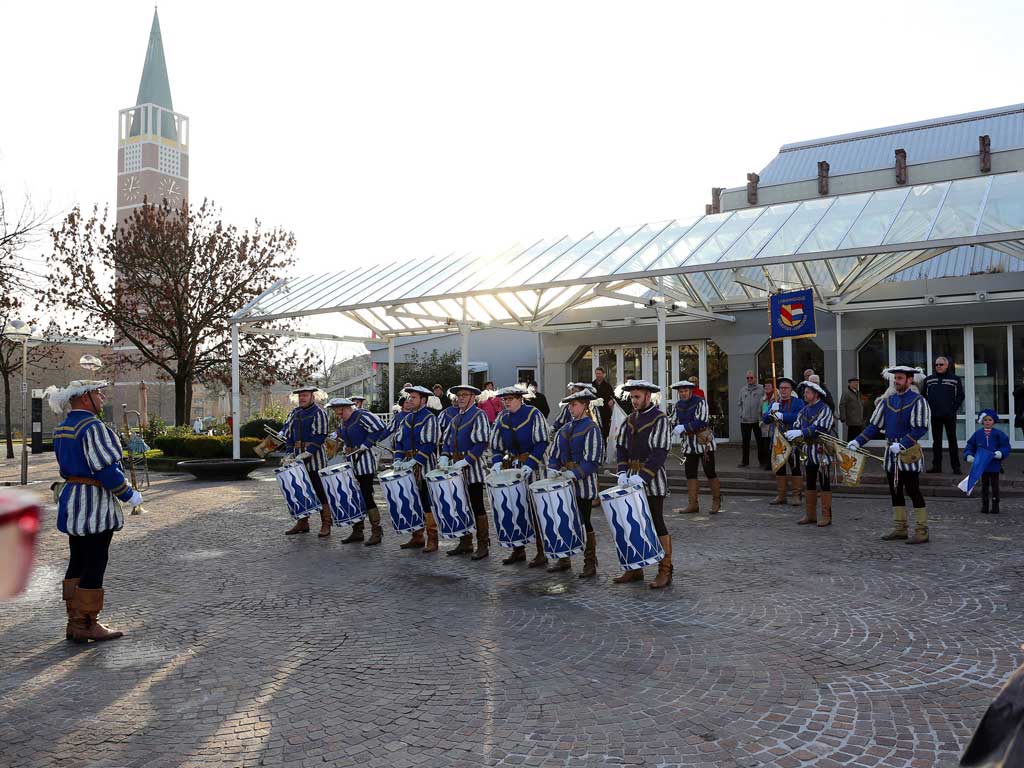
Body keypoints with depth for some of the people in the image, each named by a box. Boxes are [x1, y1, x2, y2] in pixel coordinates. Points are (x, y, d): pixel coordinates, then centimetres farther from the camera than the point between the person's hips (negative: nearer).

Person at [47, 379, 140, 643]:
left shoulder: (62, 428, 13)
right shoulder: (93, 427, -18)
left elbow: (67, 467, 18)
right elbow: (105, 468, -21)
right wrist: (129, 495, -11)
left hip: (70, 500, 10)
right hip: (94, 504, -10)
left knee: (77, 562, 15)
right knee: (94, 565, -2)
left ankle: (75, 622, 22)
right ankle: (86, 625, 5)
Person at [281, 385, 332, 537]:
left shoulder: (319, 413, -6)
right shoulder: (294, 413, 14)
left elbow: (319, 436, -14)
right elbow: (288, 433, 15)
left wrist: (306, 454, -20)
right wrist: (290, 454, 4)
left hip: (315, 458, -7)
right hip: (298, 458, 7)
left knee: (321, 491, -4)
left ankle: (326, 524, 0)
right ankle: (302, 523, 20)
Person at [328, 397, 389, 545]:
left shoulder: (363, 416, -14)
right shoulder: (342, 422, 12)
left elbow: (381, 430, -19)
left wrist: (365, 445, -16)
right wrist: (345, 447, 13)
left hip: (365, 462, -8)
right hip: (351, 463, 8)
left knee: (366, 496, -8)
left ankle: (376, 532, 0)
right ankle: (357, 531, 19)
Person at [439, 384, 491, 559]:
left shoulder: (478, 415, -6)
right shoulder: (455, 418, 17)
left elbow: (481, 443, -16)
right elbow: (446, 440, 20)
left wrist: (465, 461, -21)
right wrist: (444, 458, 2)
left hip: (472, 468, -7)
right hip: (456, 468, 7)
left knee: (477, 507, -3)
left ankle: (483, 545, 4)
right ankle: (465, 543, 21)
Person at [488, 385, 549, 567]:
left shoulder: (533, 414, -6)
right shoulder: (502, 418, 9)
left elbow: (542, 443, -11)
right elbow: (496, 444, 14)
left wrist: (529, 464, -21)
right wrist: (497, 462, -5)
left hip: (532, 470, -5)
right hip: (510, 468, 5)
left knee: (535, 511, -3)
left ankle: (542, 553, 4)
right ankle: (518, 550, 20)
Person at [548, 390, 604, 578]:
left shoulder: (591, 428, -8)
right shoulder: (565, 429, 11)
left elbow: (593, 460, -15)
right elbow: (555, 453, 15)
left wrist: (574, 473, -23)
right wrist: (553, 469, -3)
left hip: (583, 484, -6)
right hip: (564, 484, 6)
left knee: (584, 523, 0)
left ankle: (590, 564, 11)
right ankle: (563, 558, 24)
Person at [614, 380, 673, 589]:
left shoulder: (660, 419, -9)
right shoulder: (631, 419, 12)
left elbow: (660, 452, -17)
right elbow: (621, 446, 13)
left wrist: (643, 476, -23)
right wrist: (623, 472, -2)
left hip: (652, 480, -7)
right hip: (632, 480, 7)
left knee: (657, 524, -3)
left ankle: (665, 571, 6)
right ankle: (635, 568, 21)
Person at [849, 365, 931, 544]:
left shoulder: (918, 401, -7)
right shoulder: (887, 401, 12)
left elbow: (920, 428, -15)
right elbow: (875, 426, 11)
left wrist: (902, 444, -24)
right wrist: (857, 441, 0)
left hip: (909, 453, -7)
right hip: (891, 453, 7)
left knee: (913, 492, -4)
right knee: (895, 492, 12)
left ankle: (921, 531, 4)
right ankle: (900, 528, 21)